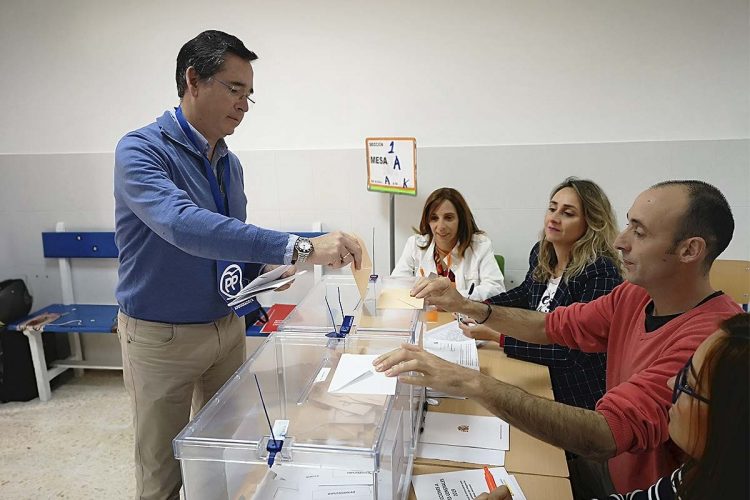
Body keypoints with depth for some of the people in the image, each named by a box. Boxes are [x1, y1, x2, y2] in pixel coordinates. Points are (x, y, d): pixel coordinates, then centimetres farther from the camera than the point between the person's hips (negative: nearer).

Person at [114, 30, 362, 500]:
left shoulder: (230, 163, 4)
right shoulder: (141, 150, -18)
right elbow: (183, 224, -37)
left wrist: (268, 266, -9)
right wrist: (299, 246, -44)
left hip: (228, 326, 6)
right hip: (162, 337, -5)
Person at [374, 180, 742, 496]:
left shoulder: (715, 338, -31)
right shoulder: (634, 296, -6)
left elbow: (604, 437, -39)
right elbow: (551, 326, 2)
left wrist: (470, 382, -44)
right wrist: (467, 307, -13)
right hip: (613, 466, 6)